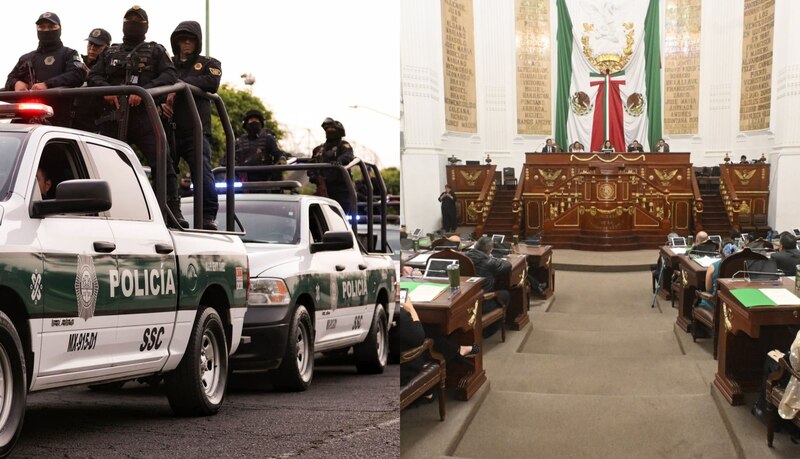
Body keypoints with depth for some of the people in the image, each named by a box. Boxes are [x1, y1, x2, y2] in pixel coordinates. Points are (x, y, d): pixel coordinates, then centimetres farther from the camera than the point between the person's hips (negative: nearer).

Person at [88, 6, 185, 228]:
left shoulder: (155, 51, 15)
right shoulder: (110, 53, 24)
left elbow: (170, 76, -1)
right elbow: (93, 76, 13)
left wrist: (144, 91, -16)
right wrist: (106, 90, -10)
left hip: (145, 116, -3)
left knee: (162, 163, -16)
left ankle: (173, 212, -17)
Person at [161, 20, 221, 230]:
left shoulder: (208, 64, 18)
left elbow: (212, 83, -5)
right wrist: (159, 104, -13)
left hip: (196, 130, -2)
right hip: (168, 129, 2)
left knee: (202, 172, -17)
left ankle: (208, 218, -22)